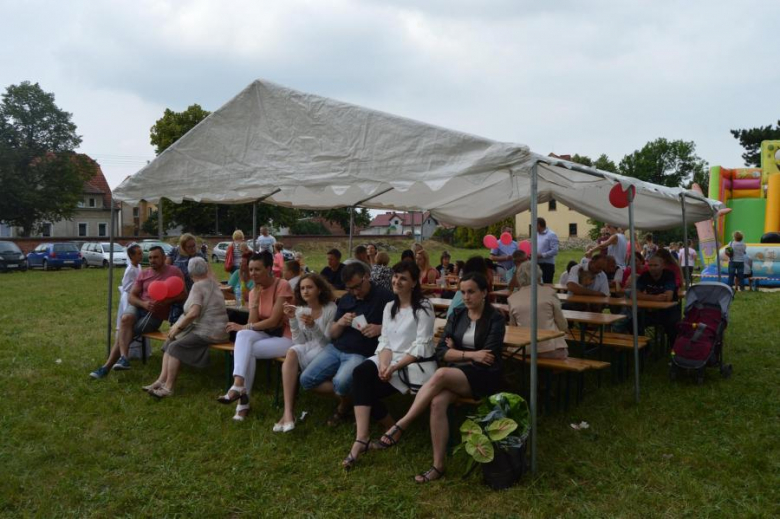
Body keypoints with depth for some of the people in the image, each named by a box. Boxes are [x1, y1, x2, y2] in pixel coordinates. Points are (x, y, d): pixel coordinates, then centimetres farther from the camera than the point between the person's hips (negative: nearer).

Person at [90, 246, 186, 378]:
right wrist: (143, 303, -17)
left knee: (123, 332, -20)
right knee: (126, 318, -31)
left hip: (155, 315, -3)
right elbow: (131, 296, 5)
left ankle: (107, 366, -13)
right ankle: (123, 358, -34)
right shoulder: (143, 274, 8)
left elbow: (184, 294, -5)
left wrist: (168, 300, -23)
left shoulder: (174, 272, -3)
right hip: (139, 307, 3)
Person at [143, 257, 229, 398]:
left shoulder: (198, 286, -11)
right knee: (170, 342, 6)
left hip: (208, 332, -9)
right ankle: (161, 380, 1)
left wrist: (178, 326, -12)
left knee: (176, 347, -17)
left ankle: (168, 387, -14)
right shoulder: (213, 283, 14)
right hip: (211, 328, 9)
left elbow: (194, 312, -23)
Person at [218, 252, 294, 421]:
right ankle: (239, 388, -35)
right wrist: (256, 297, -11)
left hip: (285, 338, -5)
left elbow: (273, 321, -20)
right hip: (265, 335, 5)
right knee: (243, 336, -27)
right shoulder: (254, 291, 5)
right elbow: (253, 323, -4)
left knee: (247, 350, -27)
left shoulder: (282, 286, -15)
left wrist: (243, 327, -16)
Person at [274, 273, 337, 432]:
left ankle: (289, 412, -16)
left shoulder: (331, 308, -7)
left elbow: (329, 342, -9)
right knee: (292, 352, -32)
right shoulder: (300, 310, 6)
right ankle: (288, 412, -38)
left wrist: (313, 327, -25)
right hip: (307, 349, 4)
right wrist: (292, 320, -11)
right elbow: (299, 342, 1)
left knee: (291, 361, -30)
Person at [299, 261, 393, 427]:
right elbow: (333, 334, 14)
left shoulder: (384, 297, -6)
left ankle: (345, 404, 4)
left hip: (362, 354, -6)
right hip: (335, 349, 7)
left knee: (341, 383, -32)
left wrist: (380, 329, -24)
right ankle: (346, 394, 10)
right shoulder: (345, 299, 13)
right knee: (306, 380, -7)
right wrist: (340, 323, -9)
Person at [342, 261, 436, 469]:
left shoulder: (423, 308, -7)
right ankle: (362, 437, -23)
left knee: (364, 386, -21)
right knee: (361, 374, -25)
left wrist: (394, 367, -22)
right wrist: (383, 364, -14)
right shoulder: (389, 306, 14)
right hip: (390, 361, 6)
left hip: (416, 366, -6)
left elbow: (421, 347, -14)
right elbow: (384, 341, 7)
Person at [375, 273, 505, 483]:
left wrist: (456, 351, -5)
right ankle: (438, 465, -23)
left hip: (483, 376, -4)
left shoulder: (495, 319, -3)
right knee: (437, 402, -31)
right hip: (455, 373, 4)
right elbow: (441, 352, 2)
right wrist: (470, 355, -11)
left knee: (441, 374, -35)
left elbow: (489, 357, -13)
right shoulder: (456, 316, 10)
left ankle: (401, 425, -27)